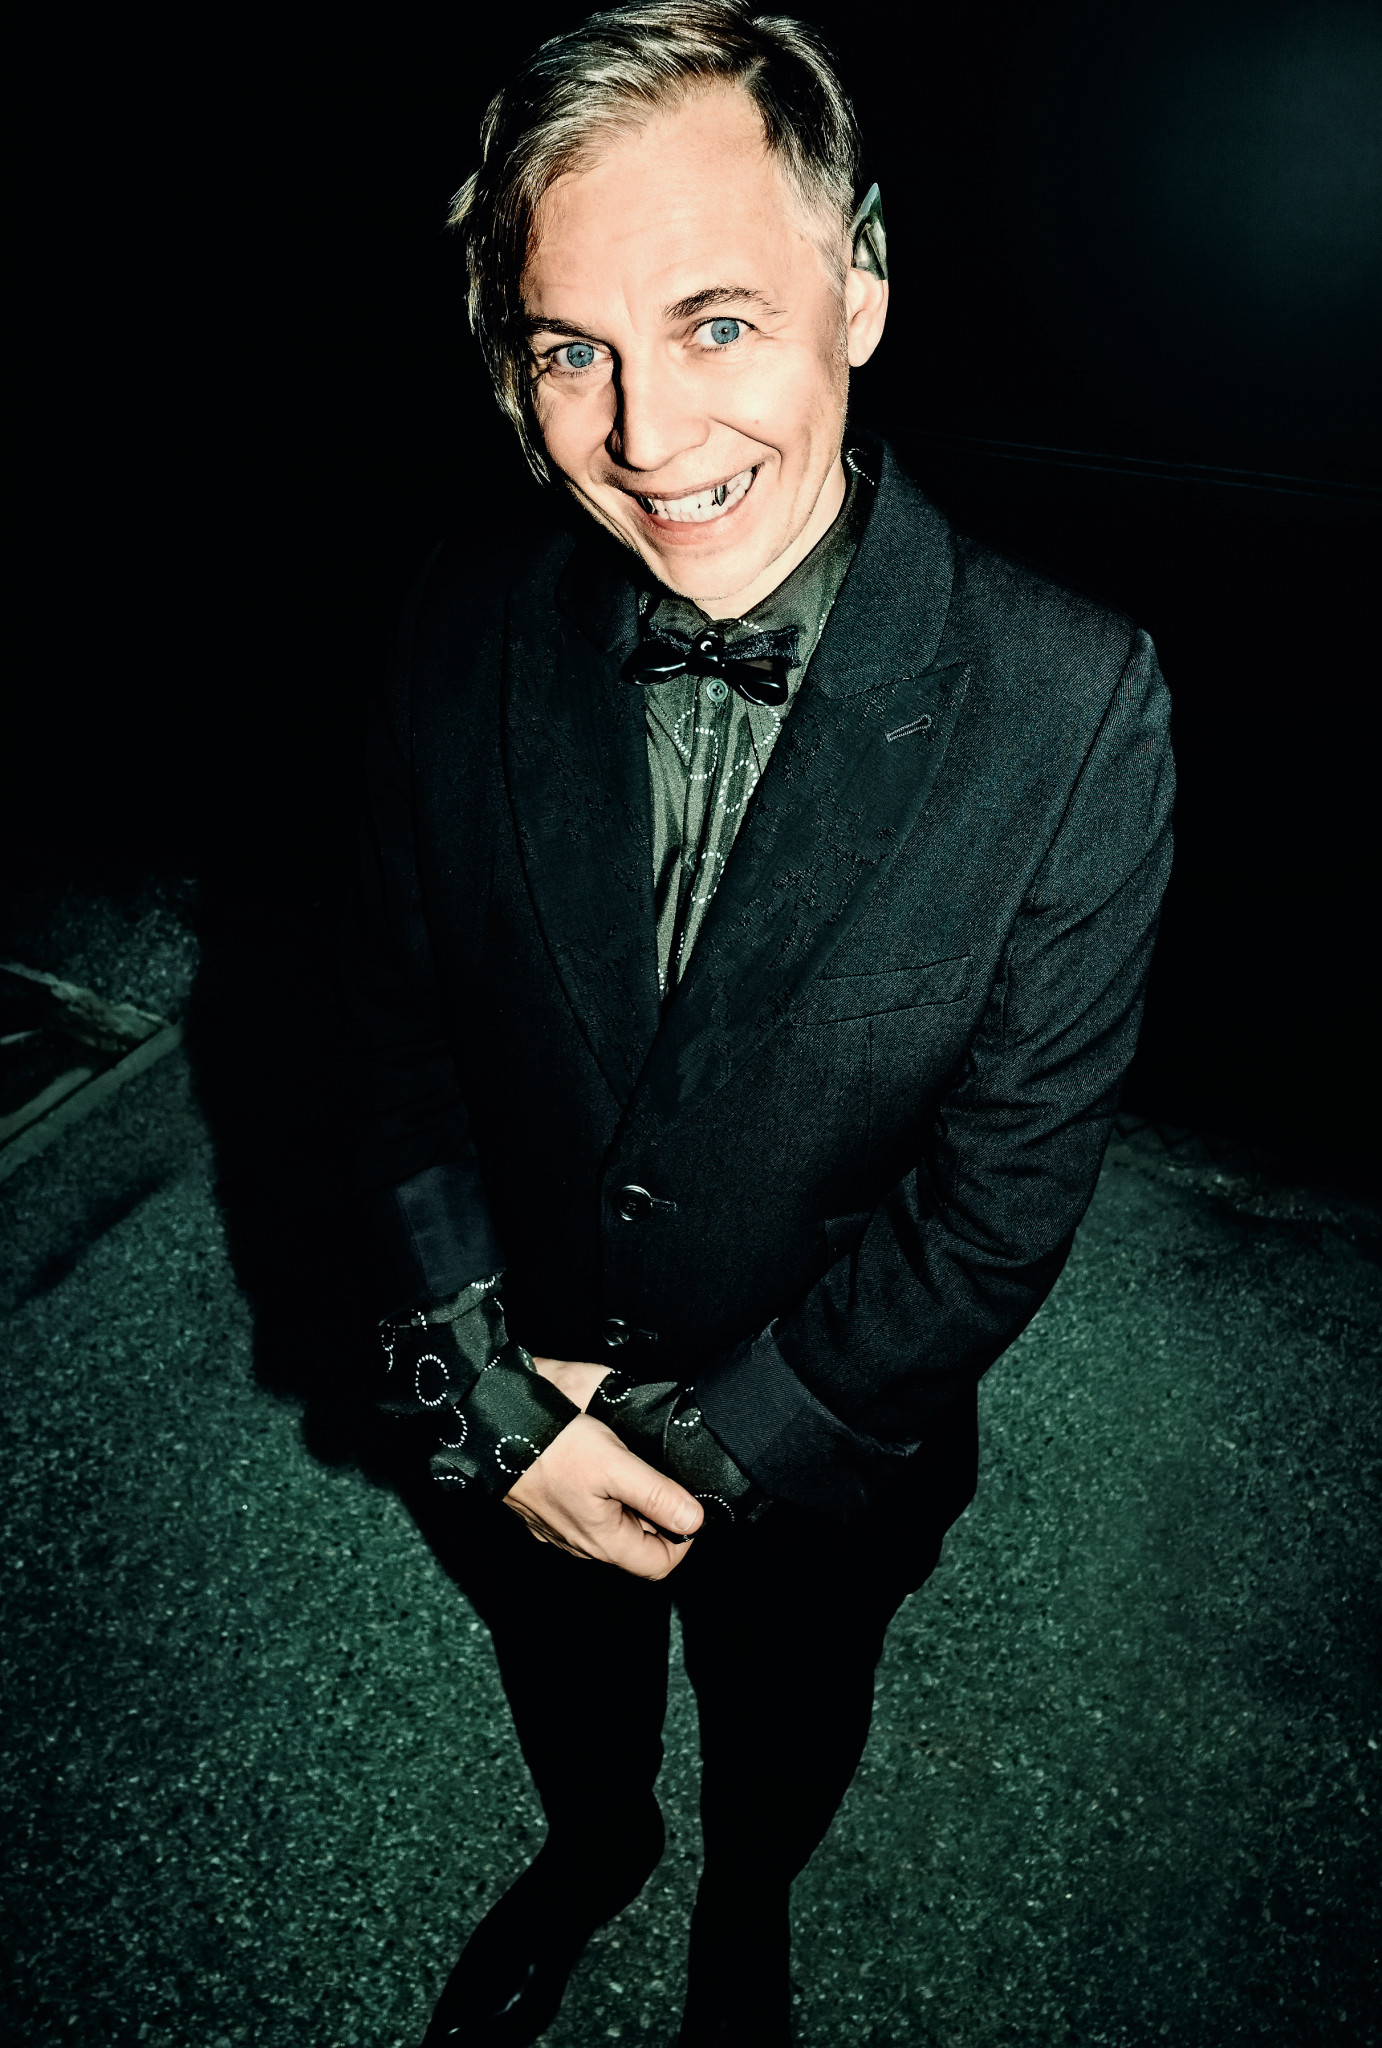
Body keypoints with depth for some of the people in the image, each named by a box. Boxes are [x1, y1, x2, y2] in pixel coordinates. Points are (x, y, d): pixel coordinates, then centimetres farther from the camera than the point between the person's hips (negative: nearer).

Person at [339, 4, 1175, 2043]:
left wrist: (717, 1441, -16)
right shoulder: (469, 627, -17)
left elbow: (1007, 1184, -20)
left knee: (784, 1740, 31)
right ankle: (591, 1846, 69)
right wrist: (484, 1397, -13)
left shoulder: (1073, 702, -26)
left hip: (820, 1455, -1)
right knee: (564, 1688, 32)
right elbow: (400, 1025, -9)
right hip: (515, 1423, 2)